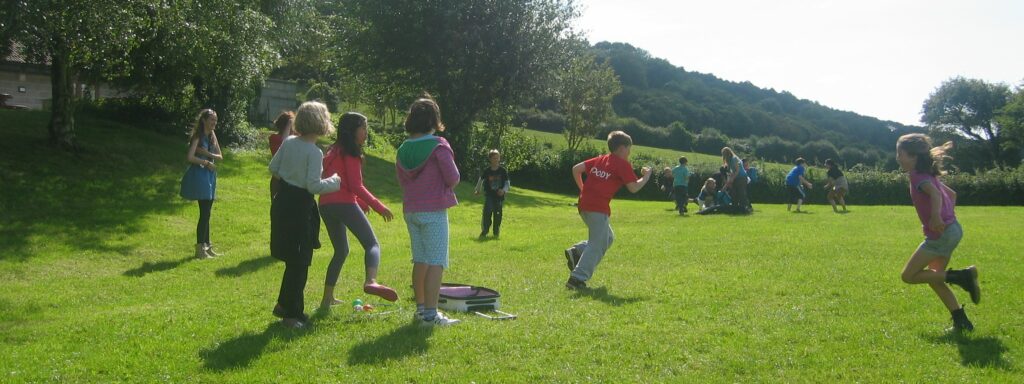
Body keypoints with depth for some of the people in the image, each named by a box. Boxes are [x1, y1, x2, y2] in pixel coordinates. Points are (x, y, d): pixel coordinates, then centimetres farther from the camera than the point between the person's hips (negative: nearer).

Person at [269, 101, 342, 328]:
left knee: (293, 259, 20)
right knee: (300, 262, 3)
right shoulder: (315, 152, -18)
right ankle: (292, 314, 11)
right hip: (300, 207, -8)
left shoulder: (288, 142, 3)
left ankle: (284, 305, 29)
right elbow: (314, 186, -22)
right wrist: (333, 182, -6)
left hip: (282, 201, 8)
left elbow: (273, 168, 11)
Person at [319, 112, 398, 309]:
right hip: (344, 203, -8)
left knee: (341, 251, 20)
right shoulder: (350, 153, -3)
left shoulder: (334, 151, 22)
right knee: (372, 243, -12)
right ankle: (370, 281, -40)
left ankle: (327, 298, 19)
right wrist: (379, 206, -8)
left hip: (326, 205, 8)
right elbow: (356, 186, -11)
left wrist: (359, 202, 26)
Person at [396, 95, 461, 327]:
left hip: (411, 210, 6)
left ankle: (420, 308, 23)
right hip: (434, 211, -6)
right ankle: (430, 314, -5)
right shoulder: (439, 145, -12)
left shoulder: (403, 149, 6)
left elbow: (402, 181, 13)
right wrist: (446, 186, 9)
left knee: (420, 260, 15)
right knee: (436, 262, -3)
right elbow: (453, 178, -11)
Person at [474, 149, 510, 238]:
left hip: (499, 196, 1)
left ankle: (496, 232, 21)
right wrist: (477, 190, 21)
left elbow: (507, 183, 0)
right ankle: (484, 230, -6)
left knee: (498, 214, 6)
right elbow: (481, 180, 15)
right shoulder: (486, 170, -1)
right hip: (489, 195, -1)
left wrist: (504, 190, -18)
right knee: (487, 212, -16)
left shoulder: (503, 170, -3)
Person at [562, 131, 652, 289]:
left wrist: (583, 189, 22)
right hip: (598, 208, -8)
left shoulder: (600, 160, 19)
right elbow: (634, 188, -3)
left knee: (608, 237, 22)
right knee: (598, 245, -2)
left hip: (584, 205, 8)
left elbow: (576, 169, 16)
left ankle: (576, 252, 7)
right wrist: (646, 177, 13)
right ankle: (578, 278, -10)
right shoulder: (623, 165, -1)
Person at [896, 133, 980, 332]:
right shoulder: (927, 174, 16)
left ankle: (961, 276, -10)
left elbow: (935, 193, -33)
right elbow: (951, 194, 27)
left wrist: (936, 216, -48)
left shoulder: (918, 176, -13)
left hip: (940, 234, -10)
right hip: (952, 229, 10)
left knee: (908, 276, -4)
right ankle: (961, 321, 15)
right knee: (934, 277, 17)